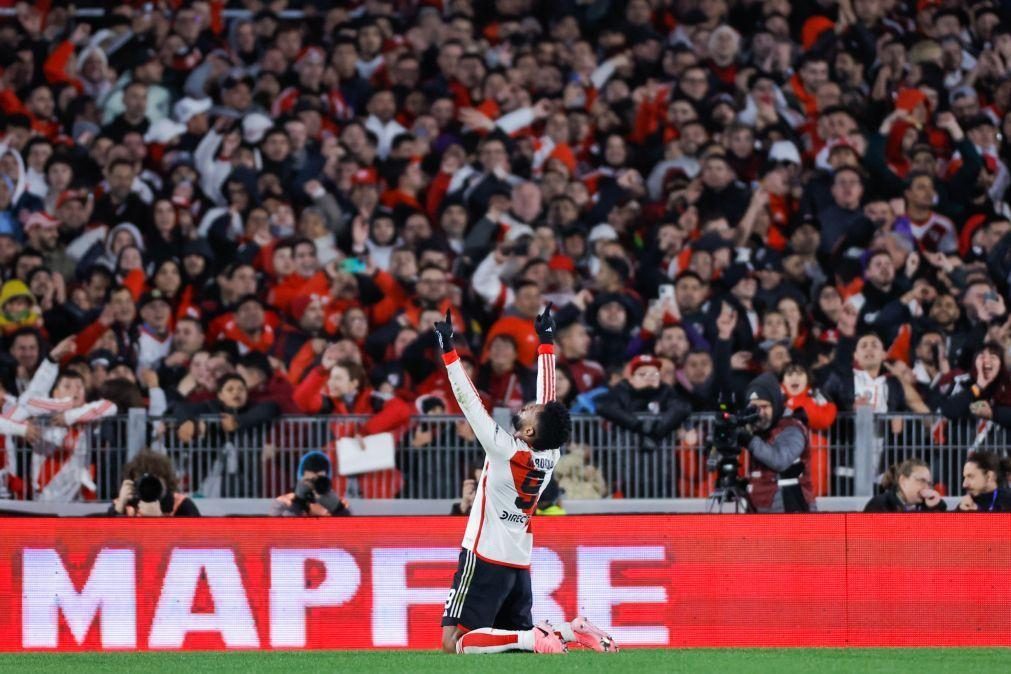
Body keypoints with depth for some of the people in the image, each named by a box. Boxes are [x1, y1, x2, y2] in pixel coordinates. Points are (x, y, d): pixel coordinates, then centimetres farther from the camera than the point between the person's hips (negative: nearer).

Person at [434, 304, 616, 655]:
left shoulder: (506, 451, -17)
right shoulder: (550, 456, 1)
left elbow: (470, 401, -17)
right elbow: (548, 394, 10)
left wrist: (448, 350, -12)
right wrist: (546, 342, 18)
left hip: (484, 560, -7)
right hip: (520, 565, 8)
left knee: (456, 642, -12)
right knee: (522, 635, 15)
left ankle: (532, 639, -27)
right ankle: (570, 632, -8)